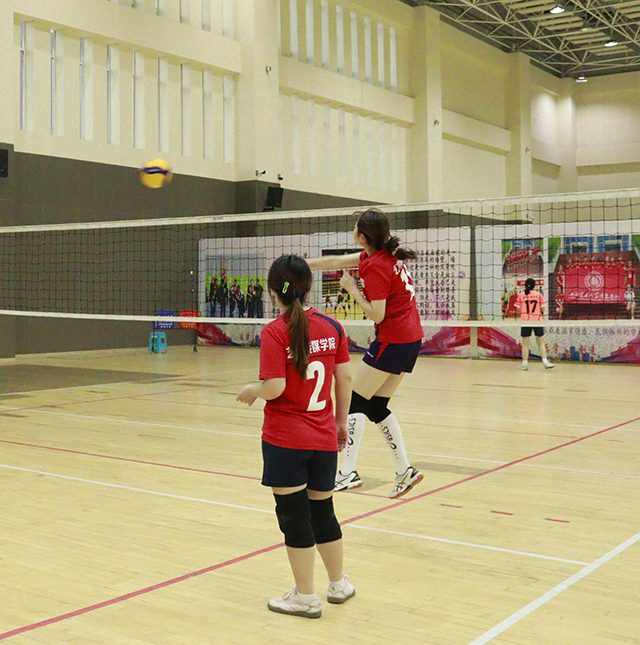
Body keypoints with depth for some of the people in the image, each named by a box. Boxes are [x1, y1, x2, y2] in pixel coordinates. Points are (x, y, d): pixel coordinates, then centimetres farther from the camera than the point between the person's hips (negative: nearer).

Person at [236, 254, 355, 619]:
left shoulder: (274, 333, -14)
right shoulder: (332, 326, 0)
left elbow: (275, 388, -21)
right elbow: (345, 377, 4)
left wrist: (252, 391, 0)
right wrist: (342, 422, 15)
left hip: (285, 439, -5)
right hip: (324, 438, 5)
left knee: (294, 516, 6)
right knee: (323, 512, 20)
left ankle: (306, 598, 17)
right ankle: (339, 584, 35)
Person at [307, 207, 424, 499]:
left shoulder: (376, 267, -17)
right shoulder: (387, 254, 10)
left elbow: (377, 314, -19)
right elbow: (337, 261, 20)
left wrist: (353, 289, -9)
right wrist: (302, 264, 25)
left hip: (392, 341, -9)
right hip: (412, 337, 9)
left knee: (355, 401, -1)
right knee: (376, 406, 13)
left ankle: (348, 472, -4)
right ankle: (405, 469, 9)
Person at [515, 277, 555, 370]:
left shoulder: (521, 295, -1)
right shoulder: (539, 294, 0)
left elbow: (518, 309, -2)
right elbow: (543, 309, -3)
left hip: (525, 320, 0)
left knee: (525, 344, 6)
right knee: (541, 343, 10)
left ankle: (525, 363, 7)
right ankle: (545, 361, 5)